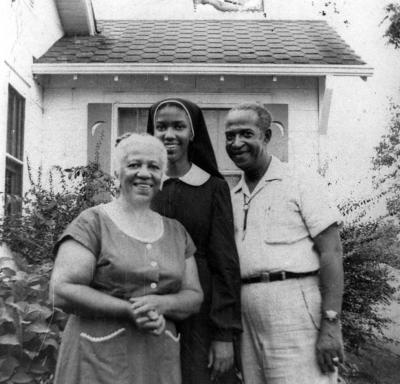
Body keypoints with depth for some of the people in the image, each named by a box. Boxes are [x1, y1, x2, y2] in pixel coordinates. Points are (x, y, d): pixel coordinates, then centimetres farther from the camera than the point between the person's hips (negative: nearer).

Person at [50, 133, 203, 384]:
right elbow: (62, 291, -13)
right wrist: (129, 310, -20)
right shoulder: (93, 223, -6)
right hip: (100, 363, -4)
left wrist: (160, 304, -13)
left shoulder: (177, 232, 9)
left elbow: (194, 297, 7)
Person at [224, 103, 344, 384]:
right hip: (246, 316, 6)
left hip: (295, 306, -5)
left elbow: (331, 252, -9)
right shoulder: (231, 198, 15)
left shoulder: (302, 184, -2)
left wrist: (330, 324, -16)